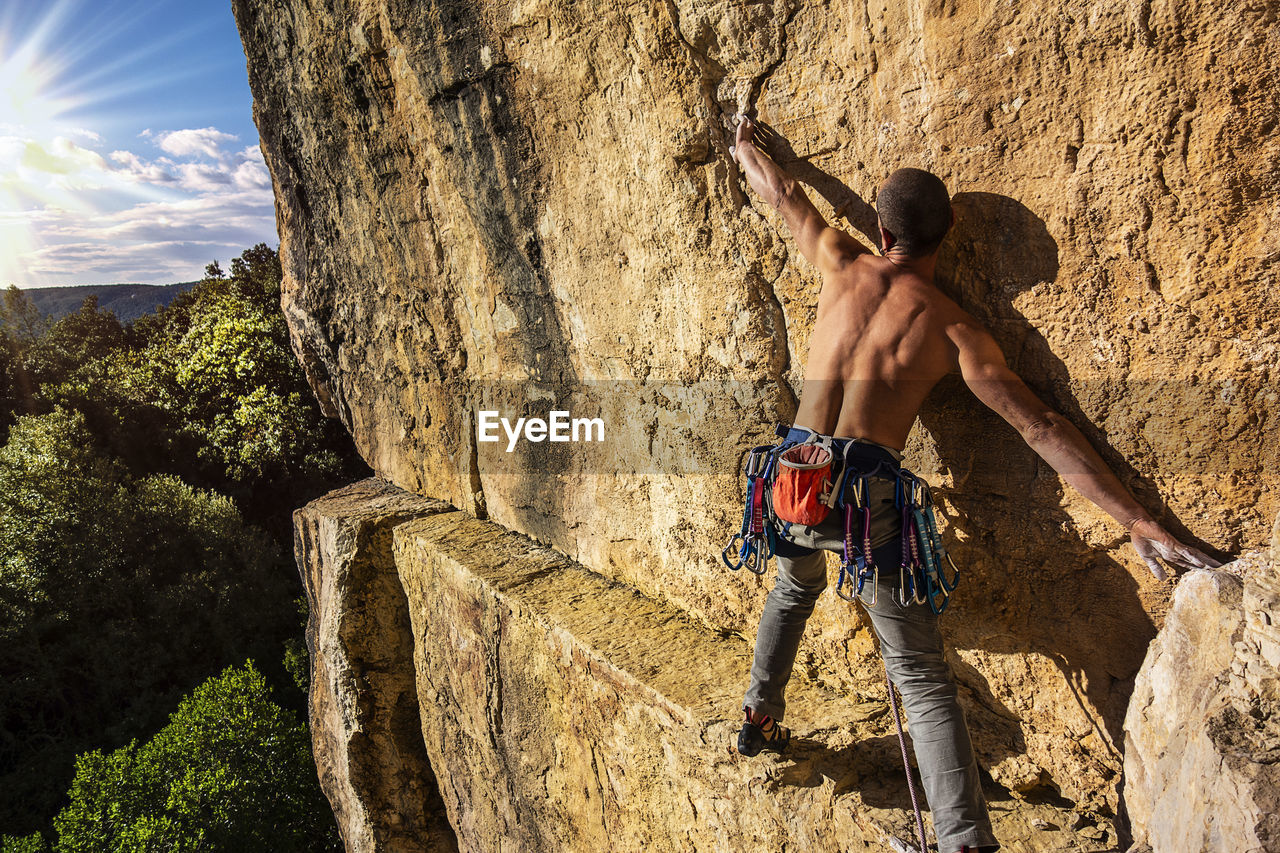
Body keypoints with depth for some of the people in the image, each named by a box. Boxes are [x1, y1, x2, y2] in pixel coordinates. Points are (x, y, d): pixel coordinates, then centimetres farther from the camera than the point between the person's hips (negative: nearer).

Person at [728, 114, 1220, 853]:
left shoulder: (844, 265, 10)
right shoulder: (953, 328, 4)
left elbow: (784, 194, 28)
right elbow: (1041, 428, -2)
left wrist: (746, 150, 49)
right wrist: (1138, 520, 0)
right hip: (868, 488, -3)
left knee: (795, 588, 35)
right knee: (920, 669, 5)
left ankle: (759, 718, 43)